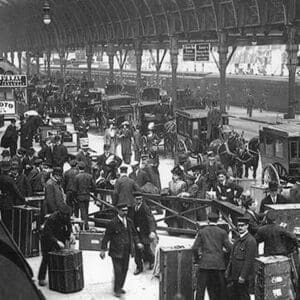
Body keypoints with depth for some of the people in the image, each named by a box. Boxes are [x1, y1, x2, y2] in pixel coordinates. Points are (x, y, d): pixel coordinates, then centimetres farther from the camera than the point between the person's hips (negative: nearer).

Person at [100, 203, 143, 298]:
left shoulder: (129, 221, 6)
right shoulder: (113, 223, -11)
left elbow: (134, 234, 16)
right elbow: (106, 236, -7)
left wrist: (137, 242, 0)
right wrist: (103, 249, -9)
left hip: (126, 251, 6)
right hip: (116, 251, -6)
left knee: (125, 270, 12)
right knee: (118, 271, -6)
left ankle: (120, 287, 30)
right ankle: (116, 290, 8)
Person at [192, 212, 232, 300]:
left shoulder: (201, 231, 4)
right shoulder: (222, 232, 1)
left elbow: (195, 248, 0)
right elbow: (229, 248, -3)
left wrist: (198, 258, 13)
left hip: (205, 263, 0)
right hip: (219, 264, 0)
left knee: (200, 287, 3)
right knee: (221, 289, 10)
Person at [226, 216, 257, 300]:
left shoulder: (250, 240, -14)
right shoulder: (238, 240, 16)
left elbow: (249, 260, -19)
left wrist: (243, 276, -20)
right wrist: (228, 270, 16)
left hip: (243, 276, -9)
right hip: (234, 275, 9)